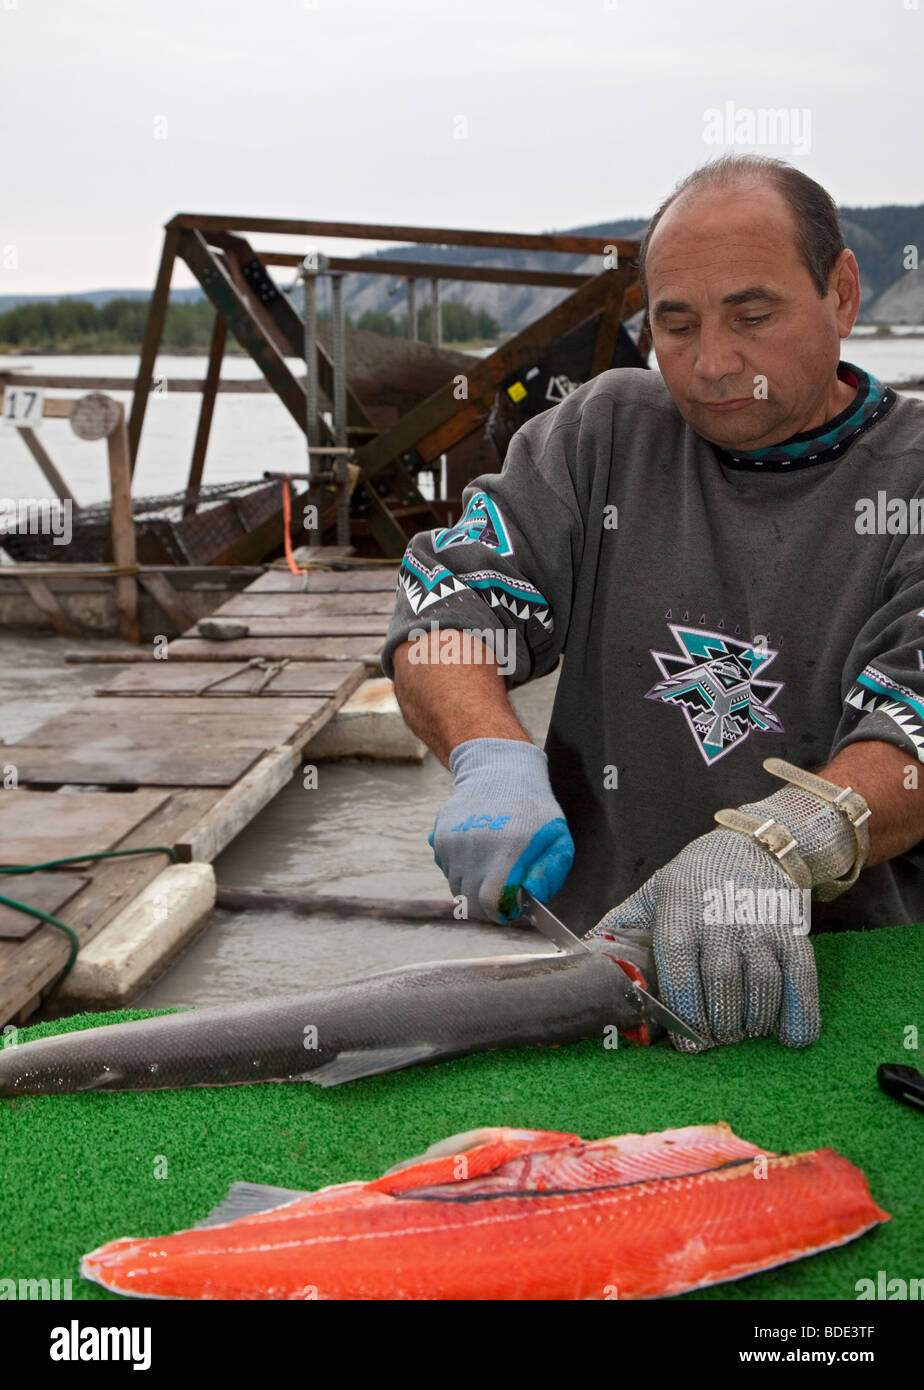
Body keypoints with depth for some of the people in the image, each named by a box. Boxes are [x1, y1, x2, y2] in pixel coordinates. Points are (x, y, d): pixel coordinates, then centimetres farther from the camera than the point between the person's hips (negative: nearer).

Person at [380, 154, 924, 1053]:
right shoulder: (606, 431, 10)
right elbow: (445, 602, 3)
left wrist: (777, 842, -34)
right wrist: (492, 757, -18)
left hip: (835, 977, -2)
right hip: (586, 942, 3)